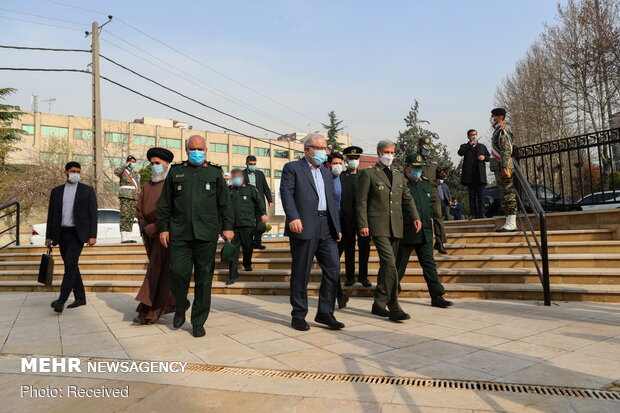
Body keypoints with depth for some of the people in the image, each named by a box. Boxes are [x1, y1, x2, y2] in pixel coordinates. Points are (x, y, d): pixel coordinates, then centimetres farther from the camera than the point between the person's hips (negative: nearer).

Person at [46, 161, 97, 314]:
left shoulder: (88, 190, 2)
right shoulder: (56, 191, 11)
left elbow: (93, 214, -2)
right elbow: (51, 214, 13)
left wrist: (93, 236, -9)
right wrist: (48, 236, 9)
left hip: (78, 233, -4)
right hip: (62, 233, 5)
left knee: (70, 264, -16)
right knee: (71, 266, 8)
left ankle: (61, 300, -18)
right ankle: (80, 297, 17)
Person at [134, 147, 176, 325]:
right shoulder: (147, 186, 17)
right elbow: (139, 210, 16)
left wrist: (156, 227, -16)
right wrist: (145, 228, 0)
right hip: (150, 236, 7)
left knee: (157, 272, -7)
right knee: (163, 272, 13)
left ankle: (149, 312, -6)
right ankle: (174, 302, 27)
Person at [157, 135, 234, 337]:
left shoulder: (215, 172, 12)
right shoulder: (175, 171, 14)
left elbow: (225, 203, 10)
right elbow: (164, 203, 13)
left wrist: (227, 227, 3)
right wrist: (163, 228, 6)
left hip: (206, 233, 0)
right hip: (179, 233, 1)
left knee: (204, 277, 2)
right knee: (178, 272, -5)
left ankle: (198, 321, 15)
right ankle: (181, 307, 25)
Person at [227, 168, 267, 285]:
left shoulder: (250, 189, 8)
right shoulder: (228, 191, 11)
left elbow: (259, 200, 8)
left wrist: (263, 214, -2)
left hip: (247, 223, -1)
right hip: (232, 224, 1)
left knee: (248, 246, 8)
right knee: (233, 249, -3)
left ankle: (247, 264, 36)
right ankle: (233, 275, -1)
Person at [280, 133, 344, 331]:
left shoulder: (327, 174, 24)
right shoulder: (292, 168, 4)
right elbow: (286, 193, -10)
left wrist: (337, 227, 15)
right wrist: (293, 217, -25)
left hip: (327, 229, 6)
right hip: (304, 227, -6)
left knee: (333, 268, 0)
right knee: (301, 273, 1)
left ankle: (325, 313, 13)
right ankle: (298, 316, 14)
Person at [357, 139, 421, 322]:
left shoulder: (399, 176, 20)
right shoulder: (368, 174, 2)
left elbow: (407, 198, 17)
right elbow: (361, 202, -3)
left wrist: (415, 217, 1)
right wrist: (363, 224, -11)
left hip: (396, 227, 6)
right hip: (378, 226, -6)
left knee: (386, 266, 9)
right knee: (390, 264, -15)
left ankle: (378, 305, 19)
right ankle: (394, 308, -12)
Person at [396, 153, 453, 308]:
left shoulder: (425, 182, 13)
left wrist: (430, 218, 15)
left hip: (425, 231, 6)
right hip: (406, 232, -6)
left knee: (429, 264, 6)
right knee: (399, 265, 6)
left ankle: (437, 296, 11)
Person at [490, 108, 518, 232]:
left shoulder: (503, 130, -9)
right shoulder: (498, 130, 21)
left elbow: (506, 150, -18)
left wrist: (504, 167, -24)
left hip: (504, 167, -10)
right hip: (499, 168, 10)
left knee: (508, 194, -9)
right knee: (505, 195, 11)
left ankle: (511, 224, -7)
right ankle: (509, 223, 16)